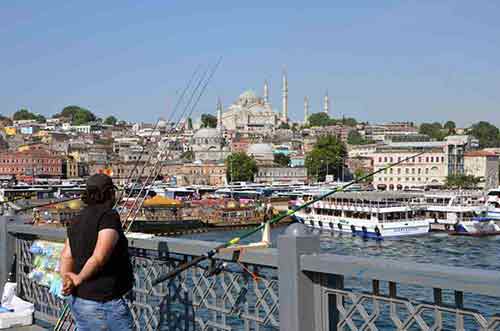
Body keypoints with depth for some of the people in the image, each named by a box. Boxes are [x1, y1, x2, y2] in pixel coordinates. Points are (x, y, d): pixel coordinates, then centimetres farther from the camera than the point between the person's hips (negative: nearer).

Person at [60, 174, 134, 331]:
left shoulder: (78, 221, 10)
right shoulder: (109, 216, -14)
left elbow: (66, 256, -1)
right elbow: (99, 257, -24)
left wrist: (67, 281, -16)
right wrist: (79, 279, -10)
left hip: (79, 299, 8)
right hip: (103, 302, -8)